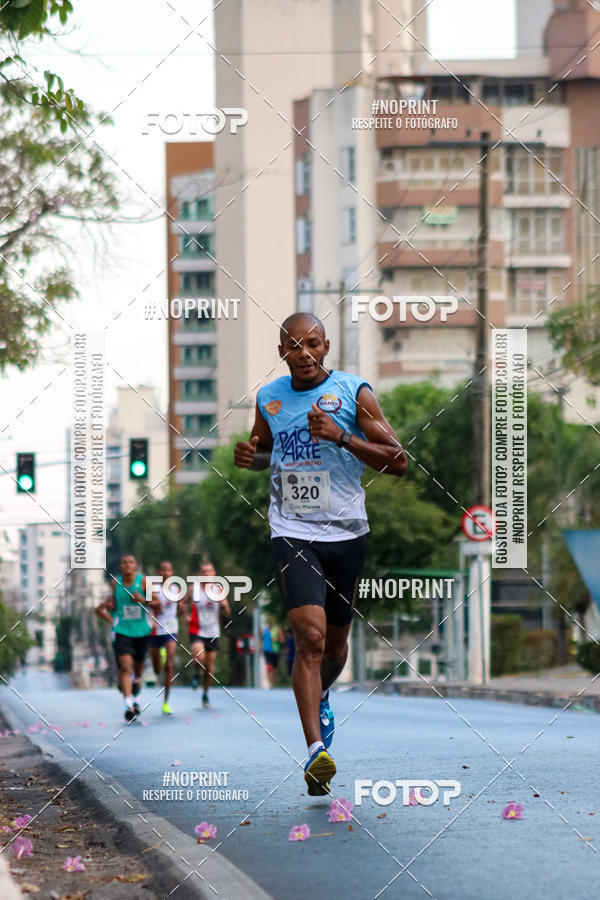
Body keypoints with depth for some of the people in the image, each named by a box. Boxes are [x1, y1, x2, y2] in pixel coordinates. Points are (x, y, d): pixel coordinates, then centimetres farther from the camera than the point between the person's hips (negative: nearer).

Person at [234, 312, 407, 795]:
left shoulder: (354, 392, -4)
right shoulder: (269, 398, 5)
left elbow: (398, 462, -6)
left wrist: (342, 437, -19)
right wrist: (249, 456, 0)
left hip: (346, 533, 1)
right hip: (293, 533, 0)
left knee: (335, 642, 15)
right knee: (310, 635, -19)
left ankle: (321, 696, 49)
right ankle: (315, 750, -23)